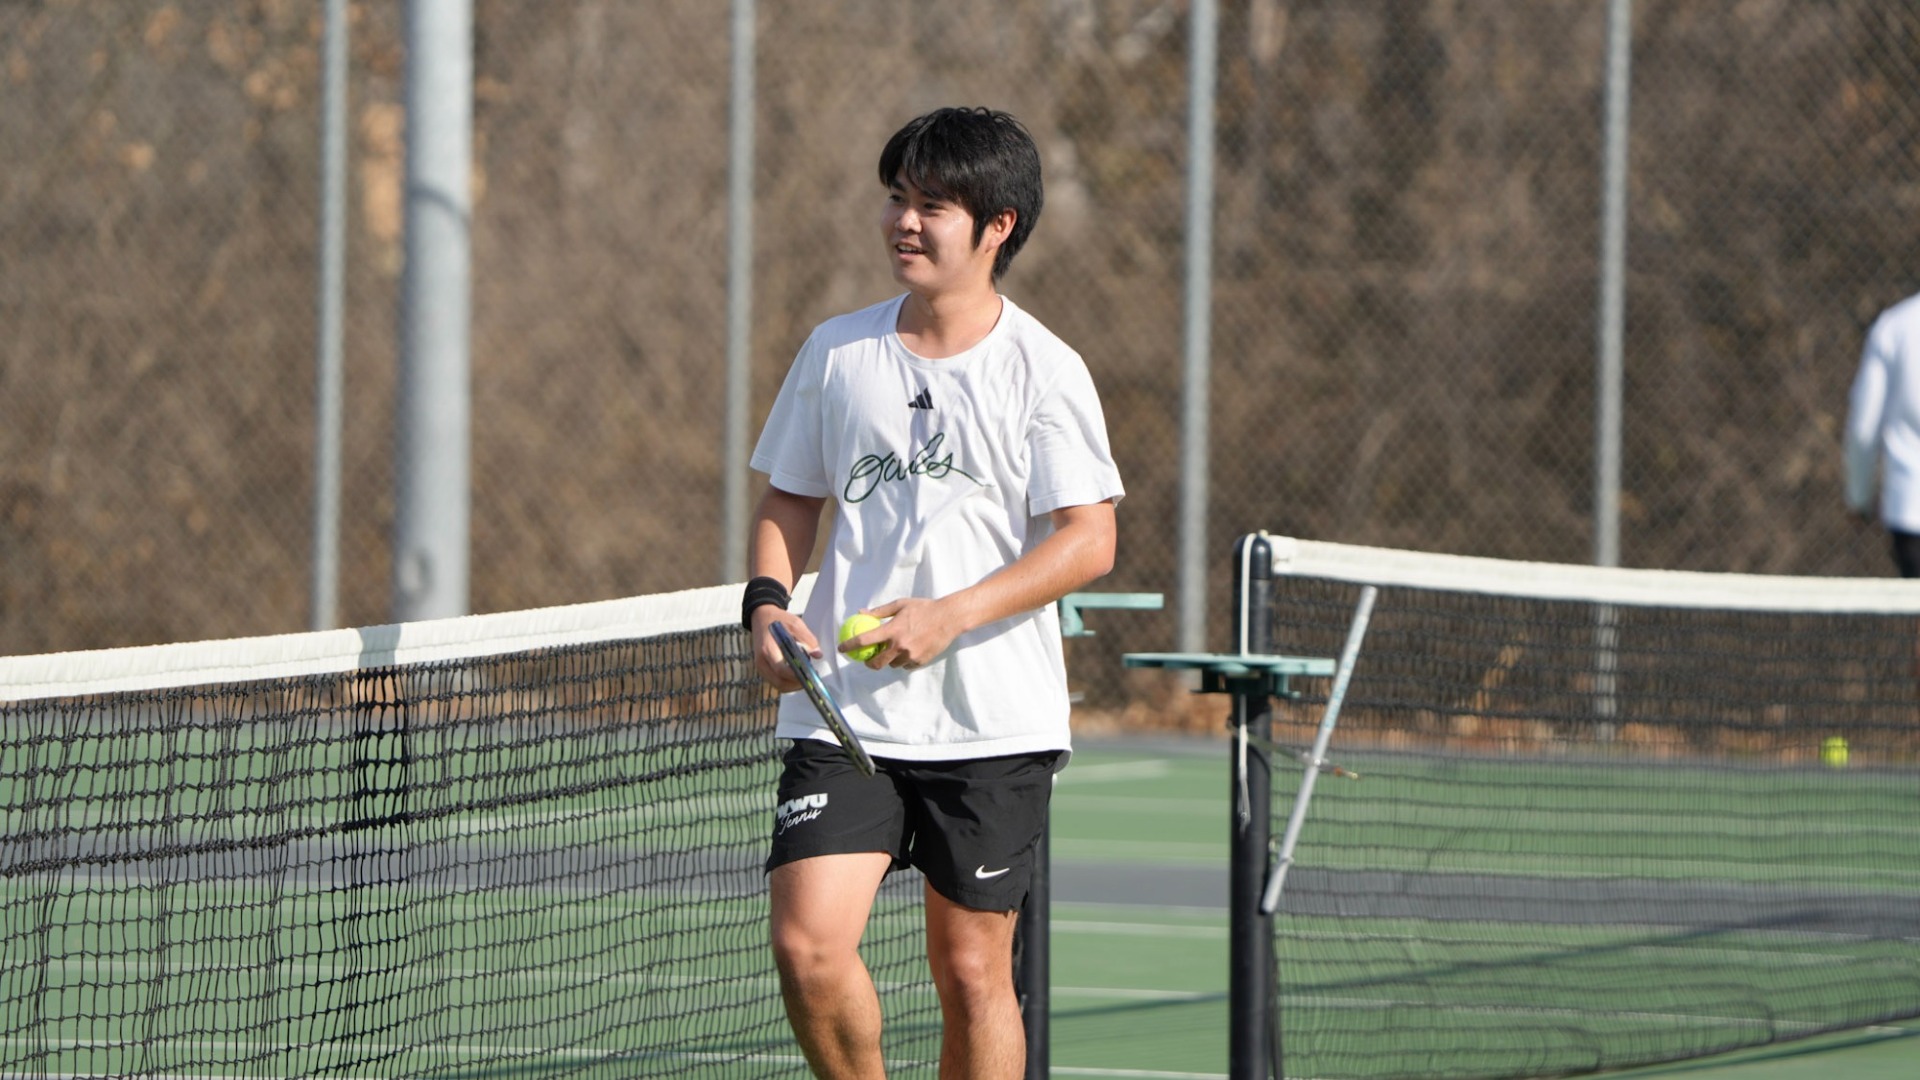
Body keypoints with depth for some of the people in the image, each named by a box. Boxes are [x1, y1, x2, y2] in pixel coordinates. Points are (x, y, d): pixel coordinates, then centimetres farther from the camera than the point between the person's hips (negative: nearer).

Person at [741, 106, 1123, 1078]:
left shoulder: (1042, 369, -3)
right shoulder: (836, 353, 8)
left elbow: (1089, 540, -8)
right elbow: (789, 501, 18)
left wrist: (952, 615, -18)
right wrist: (768, 602, -2)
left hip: (993, 725, -2)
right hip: (843, 714, 2)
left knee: (971, 969, 2)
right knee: (808, 945, -12)